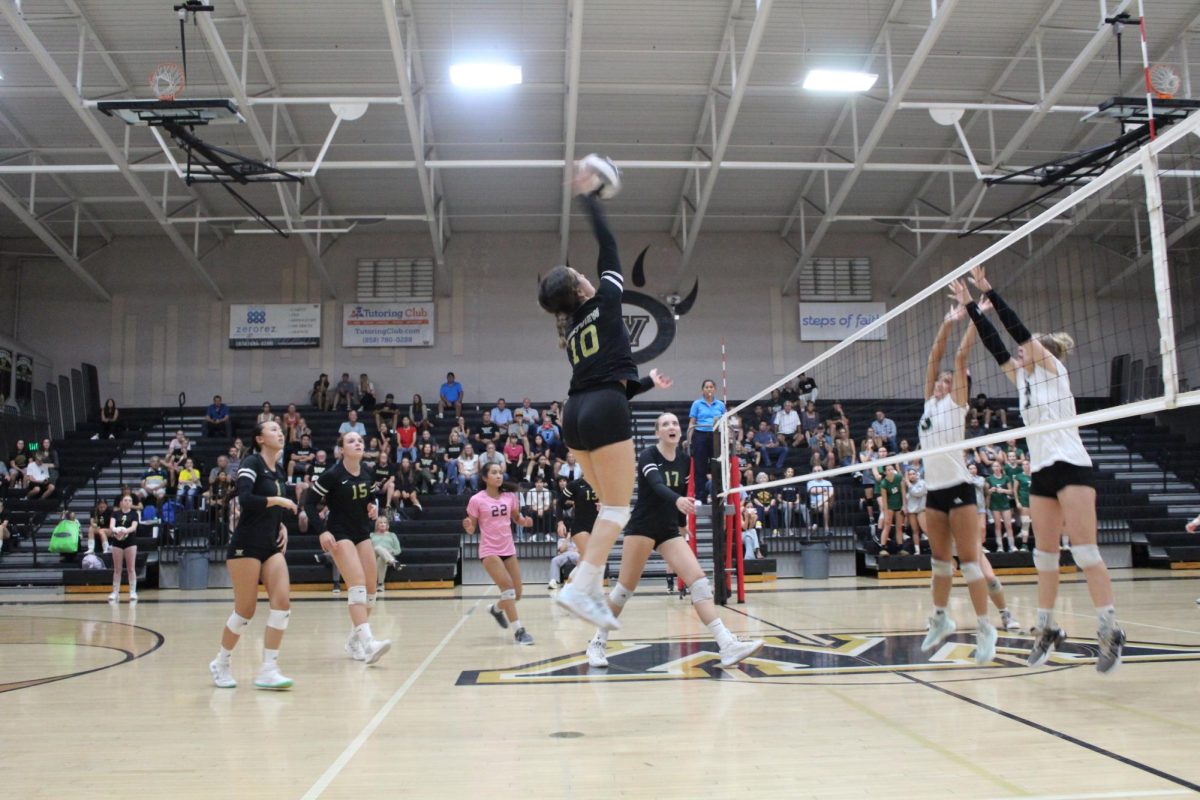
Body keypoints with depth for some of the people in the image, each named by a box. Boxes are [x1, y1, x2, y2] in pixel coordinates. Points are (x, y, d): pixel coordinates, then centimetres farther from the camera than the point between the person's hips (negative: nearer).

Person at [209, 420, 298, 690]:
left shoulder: (279, 470, 14)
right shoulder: (251, 463, -9)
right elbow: (245, 499, -25)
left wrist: (282, 525, 8)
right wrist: (277, 500, -17)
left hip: (271, 546, 7)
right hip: (246, 546, -7)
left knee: (282, 602, -8)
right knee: (245, 610, -2)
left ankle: (268, 670, -3)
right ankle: (221, 663, 21)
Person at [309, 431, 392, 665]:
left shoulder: (367, 473, 3)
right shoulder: (332, 475, -14)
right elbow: (310, 503, -10)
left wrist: (374, 507, -3)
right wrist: (321, 531, -18)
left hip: (362, 533, 7)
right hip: (340, 535, -7)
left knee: (371, 587, 5)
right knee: (358, 585, -21)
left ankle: (355, 640, 20)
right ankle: (367, 643, -29)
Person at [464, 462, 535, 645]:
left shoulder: (510, 496, 0)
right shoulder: (476, 500, -10)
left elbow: (516, 518, 14)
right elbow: (472, 530, -5)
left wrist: (525, 521, -8)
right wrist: (468, 527, -28)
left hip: (509, 549, 5)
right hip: (490, 551, -5)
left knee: (516, 594, 8)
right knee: (508, 588, -20)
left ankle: (496, 608, 39)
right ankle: (518, 631, -14)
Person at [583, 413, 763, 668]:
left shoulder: (684, 460, 7)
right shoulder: (648, 455, -12)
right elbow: (658, 486, -30)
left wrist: (682, 525, 23)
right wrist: (677, 501, -49)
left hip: (669, 529, 5)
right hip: (642, 527, -5)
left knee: (699, 580, -9)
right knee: (625, 587, -2)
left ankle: (728, 646, -17)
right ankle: (598, 642, 17)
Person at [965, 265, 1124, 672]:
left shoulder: (1053, 369, -1)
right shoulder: (1024, 379, 16)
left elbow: (1019, 330, -7)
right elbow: (995, 345, 13)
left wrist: (989, 291, -5)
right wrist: (974, 307, 12)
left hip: (1071, 467, -8)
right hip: (1041, 473, 8)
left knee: (1085, 551, -12)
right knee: (1045, 556, 8)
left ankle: (1110, 631, -10)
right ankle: (1047, 630, 14)